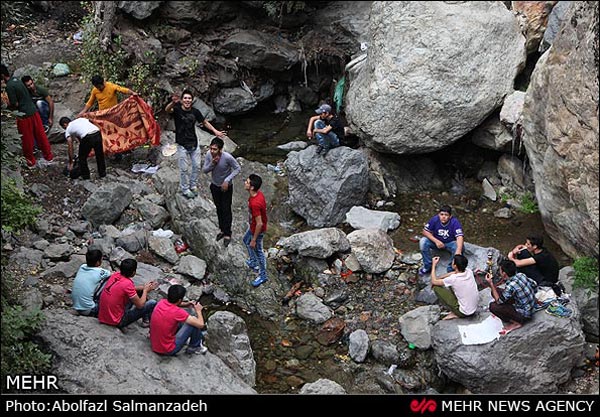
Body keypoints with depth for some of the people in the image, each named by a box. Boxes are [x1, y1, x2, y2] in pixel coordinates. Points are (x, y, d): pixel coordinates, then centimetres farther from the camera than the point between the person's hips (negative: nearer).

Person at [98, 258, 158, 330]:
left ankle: (146, 319, 30)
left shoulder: (115, 275, -3)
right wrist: (145, 290, 1)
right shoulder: (127, 284, -25)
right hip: (117, 322, -8)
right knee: (152, 303, -6)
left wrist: (143, 287, 14)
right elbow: (140, 305, -15)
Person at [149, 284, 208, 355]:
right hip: (168, 350, -8)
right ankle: (194, 347, 16)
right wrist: (198, 310, -2)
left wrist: (186, 304, 7)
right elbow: (201, 324, -21)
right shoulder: (177, 312, -25)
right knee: (194, 323, -5)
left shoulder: (161, 302, -4)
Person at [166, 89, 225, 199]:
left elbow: (205, 122, 9)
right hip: (182, 145, -4)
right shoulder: (177, 110, -15)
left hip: (194, 144, 4)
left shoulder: (195, 111, -3)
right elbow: (167, 110, -37)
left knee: (196, 166, 15)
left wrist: (215, 131, -4)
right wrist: (173, 103, -59)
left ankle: (193, 185, 35)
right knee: (183, 169, 6)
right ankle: (185, 189, 22)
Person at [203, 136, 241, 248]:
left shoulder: (227, 157, -30)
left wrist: (227, 180, -25)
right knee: (219, 208, 20)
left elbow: (237, 169, -17)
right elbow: (204, 170, -10)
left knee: (226, 210, 7)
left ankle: (227, 234, 22)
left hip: (226, 187, -4)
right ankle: (222, 230, 39)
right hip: (214, 186, 4)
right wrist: (212, 163, -29)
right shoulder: (208, 155, -18)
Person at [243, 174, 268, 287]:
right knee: (246, 240, 32)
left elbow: (259, 224, -33)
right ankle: (253, 262, 54)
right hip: (253, 226, 9)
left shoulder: (254, 203, -40)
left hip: (257, 230, -9)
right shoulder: (258, 193, -12)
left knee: (258, 251, 12)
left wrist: (254, 240, -22)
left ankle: (263, 276, 33)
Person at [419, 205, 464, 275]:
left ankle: (451, 269, -10)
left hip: (450, 243, -2)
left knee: (458, 247, -33)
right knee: (423, 241, -24)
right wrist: (436, 241, -27)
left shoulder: (454, 222, -26)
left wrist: (458, 251, -56)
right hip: (437, 241, 2)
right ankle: (428, 266, -7)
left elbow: (459, 237, -38)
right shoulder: (434, 219, -20)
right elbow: (425, 231, -13)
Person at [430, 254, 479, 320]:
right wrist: (438, 278, 12)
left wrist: (434, 265, 0)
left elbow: (434, 282, -9)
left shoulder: (453, 279, -26)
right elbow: (454, 273, 14)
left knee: (436, 287, -7)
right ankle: (456, 312, 16)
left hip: (464, 313, -7)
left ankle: (455, 314, 1)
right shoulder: (469, 272, -8)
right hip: (474, 309, 7)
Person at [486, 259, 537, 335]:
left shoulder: (510, 286, -31)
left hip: (524, 315, -8)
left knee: (492, 306, -19)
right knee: (496, 291, 5)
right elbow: (534, 285, 9)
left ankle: (516, 322, -5)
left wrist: (491, 284, -18)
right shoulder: (521, 275, -9)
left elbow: (499, 301, -16)